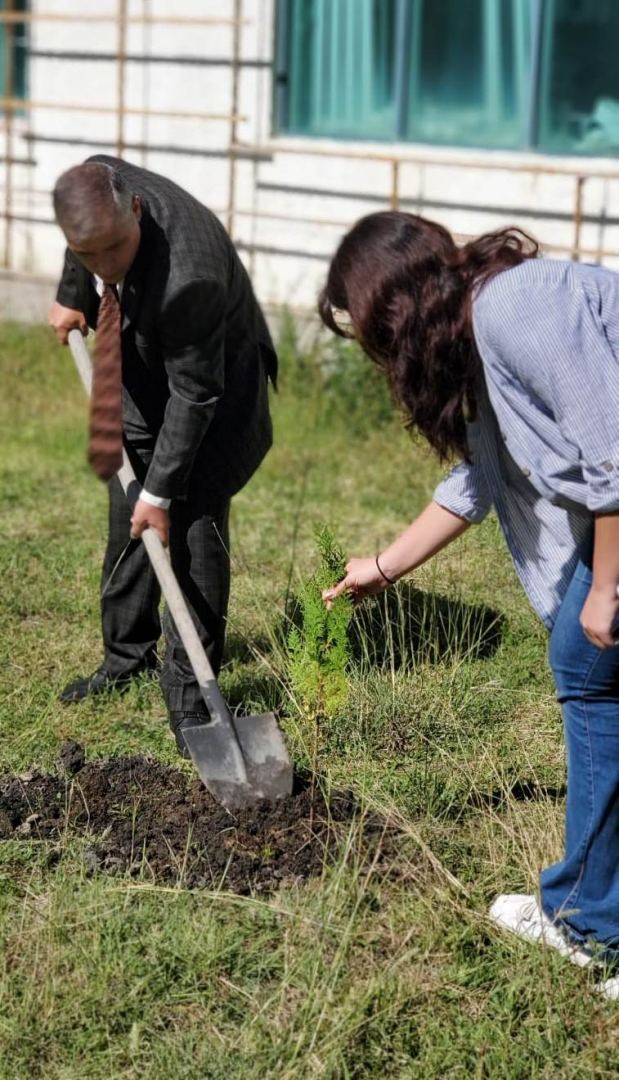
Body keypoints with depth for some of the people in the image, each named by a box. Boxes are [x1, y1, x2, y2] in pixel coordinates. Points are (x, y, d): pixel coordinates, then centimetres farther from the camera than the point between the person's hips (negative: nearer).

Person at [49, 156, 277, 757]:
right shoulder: (97, 181, -23)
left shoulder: (189, 275, -42)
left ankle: (187, 688, -2)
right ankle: (127, 653, 28)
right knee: (127, 523, 12)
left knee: (194, 526, -11)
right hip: (139, 377, 7)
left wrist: (162, 490, -25)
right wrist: (73, 298, 15)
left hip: (211, 383, -7)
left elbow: (194, 394, -31)